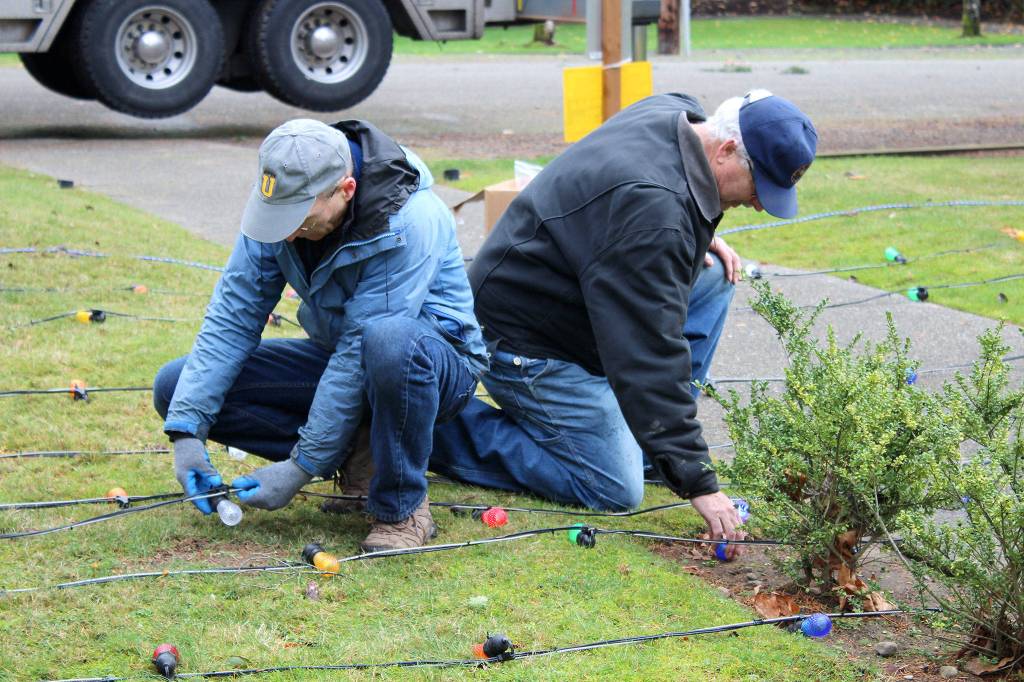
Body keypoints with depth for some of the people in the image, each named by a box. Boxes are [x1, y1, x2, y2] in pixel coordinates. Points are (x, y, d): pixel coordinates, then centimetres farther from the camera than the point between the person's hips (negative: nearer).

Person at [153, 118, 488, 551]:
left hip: (436, 366, -6)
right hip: (338, 355, 6)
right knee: (175, 387, -10)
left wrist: (301, 467, -29)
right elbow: (233, 315, -10)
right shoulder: (283, 198, -12)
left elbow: (362, 348, -30)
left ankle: (402, 510, -22)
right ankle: (358, 454, -5)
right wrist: (187, 432, -19)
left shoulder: (408, 223, -29)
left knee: (389, 341, -44)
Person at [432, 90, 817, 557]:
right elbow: (653, 357, -34)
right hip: (528, 341, -10)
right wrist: (697, 480, -33)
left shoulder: (673, 113, -4)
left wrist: (699, 238, 8)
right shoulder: (653, 208, -33)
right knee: (615, 492, -12)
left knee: (711, 275, 4)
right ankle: (443, 425, -3)